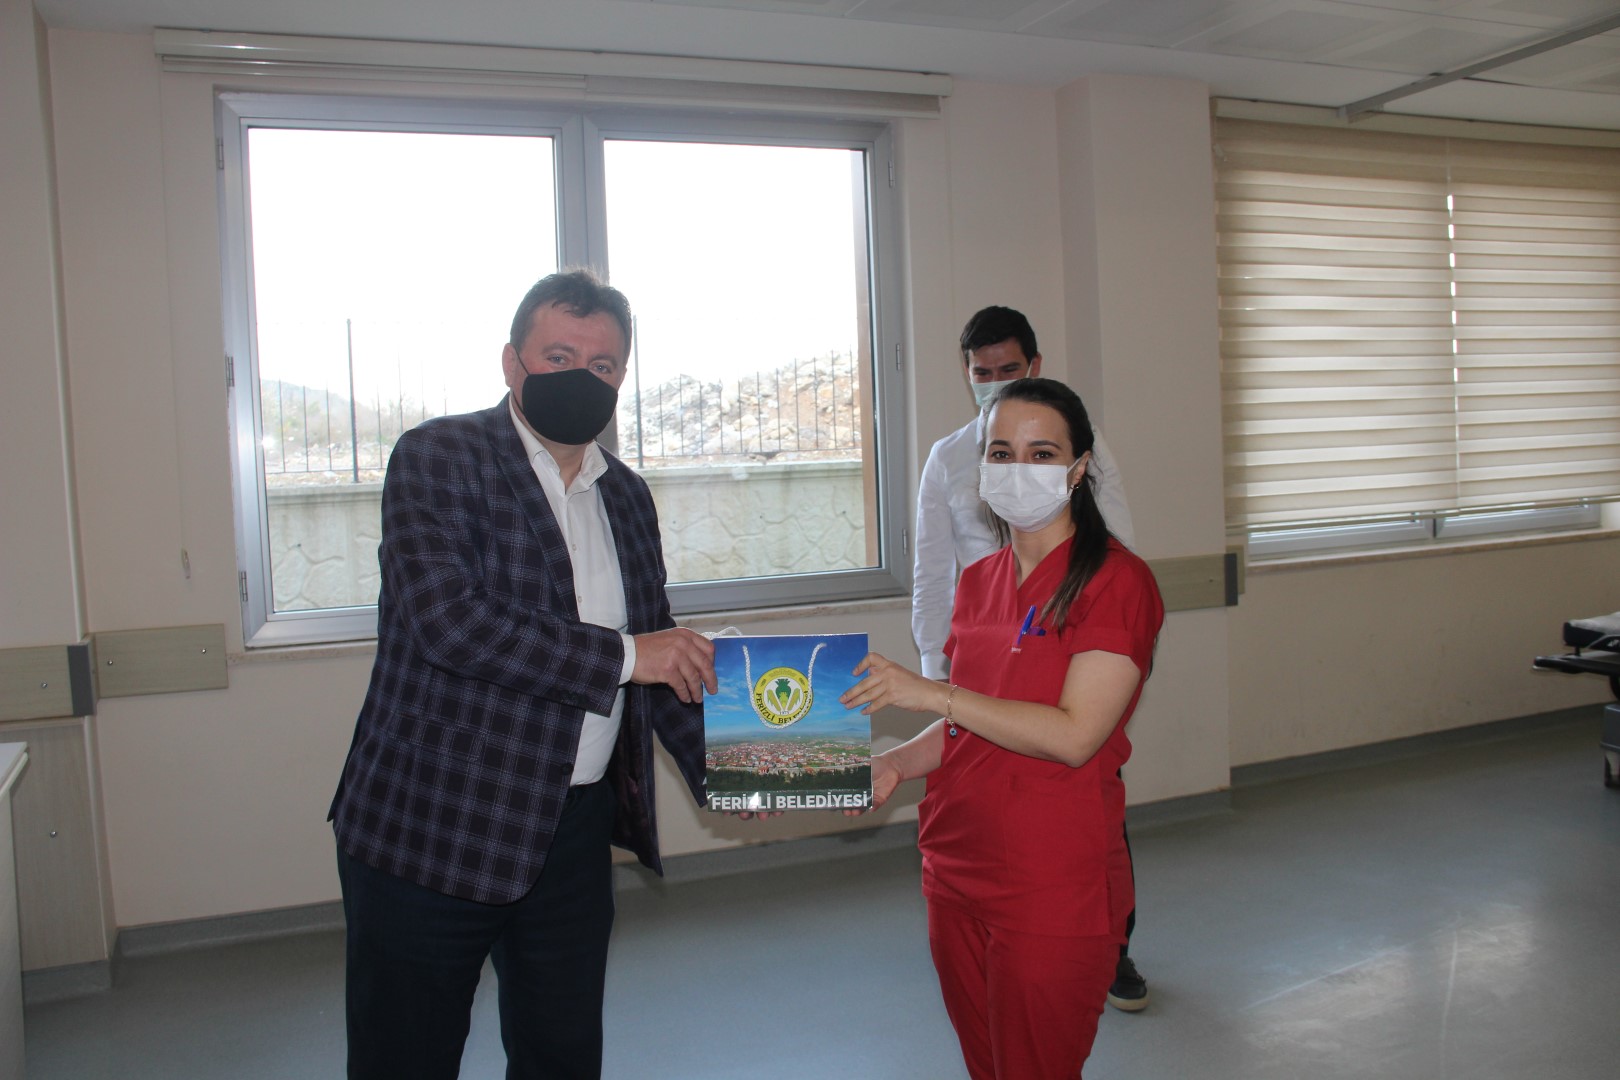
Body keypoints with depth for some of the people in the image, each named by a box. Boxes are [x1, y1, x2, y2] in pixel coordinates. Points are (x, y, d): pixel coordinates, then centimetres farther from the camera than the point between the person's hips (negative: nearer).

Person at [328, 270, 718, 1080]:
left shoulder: (626, 496, 12)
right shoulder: (438, 457, -7)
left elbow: (661, 657, 18)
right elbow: (447, 618, -22)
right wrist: (622, 655, -19)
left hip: (574, 832, 6)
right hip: (432, 829, -5)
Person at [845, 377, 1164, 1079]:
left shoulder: (1116, 581, -12)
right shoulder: (979, 582, 10)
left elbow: (1073, 735, -20)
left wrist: (932, 693, -19)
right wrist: (894, 766, -2)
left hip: (1054, 889, -7)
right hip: (956, 871, 7)